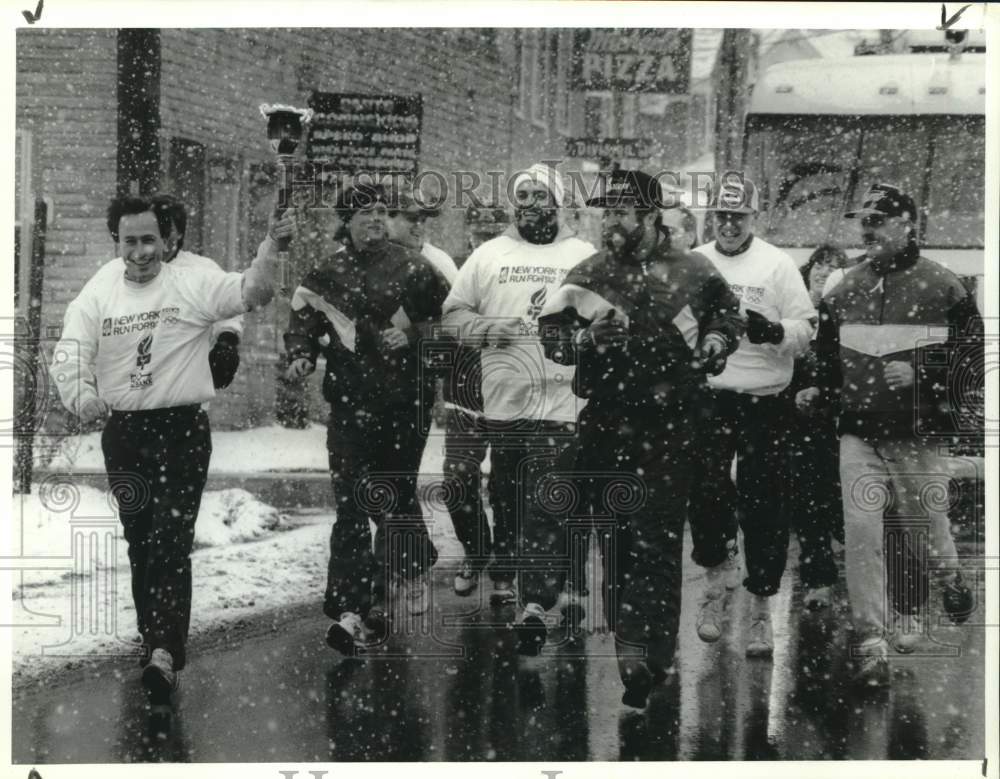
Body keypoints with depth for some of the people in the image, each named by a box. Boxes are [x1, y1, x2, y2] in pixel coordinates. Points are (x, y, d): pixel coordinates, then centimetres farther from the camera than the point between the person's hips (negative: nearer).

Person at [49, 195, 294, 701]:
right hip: (121, 432, 4)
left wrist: (271, 245, -34)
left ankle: (165, 654, -21)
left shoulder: (193, 284, -4)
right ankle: (158, 640, 29)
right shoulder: (97, 295, 3)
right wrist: (80, 394, -26)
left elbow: (251, 293, -15)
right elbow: (69, 353, -4)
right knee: (138, 541, 14)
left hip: (182, 430, -4)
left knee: (171, 540, -13)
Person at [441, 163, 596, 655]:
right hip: (501, 399, 2)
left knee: (546, 505, -8)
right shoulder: (488, 255, 11)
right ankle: (503, 575, 29)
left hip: (560, 399, -2)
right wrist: (488, 329, -6)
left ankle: (536, 605, -11)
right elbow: (453, 314, 12)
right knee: (506, 498, 11)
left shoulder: (585, 257, 6)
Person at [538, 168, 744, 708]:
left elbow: (728, 318, 18)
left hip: (669, 426, -2)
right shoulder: (587, 275, 7)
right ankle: (633, 651, 21)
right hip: (605, 425, 2)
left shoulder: (694, 273, 3)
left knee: (658, 539, -8)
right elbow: (550, 337, 6)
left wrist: (715, 342, -3)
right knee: (614, 538, 7)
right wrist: (588, 338, -13)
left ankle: (643, 654, -9)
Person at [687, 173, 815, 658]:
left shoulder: (777, 264, -2)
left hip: (764, 404, -2)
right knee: (706, 497, 3)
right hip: (707, 399, 2)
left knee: (762, 506, -1)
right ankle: (714, 589, 25)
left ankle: (760, 611, 8)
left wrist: (775, 331, -23)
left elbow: (805, 330, -4)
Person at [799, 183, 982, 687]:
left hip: (918, 436, -3)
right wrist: (819, 392, 6)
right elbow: (830, 356, 23)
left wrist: (921, 374, -17)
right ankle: (872, 645, -5)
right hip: (859, 433, 3)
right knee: (860, 531, -6)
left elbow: (974, 358, -5)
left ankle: (948, 579, 43)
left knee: (925, 526, 8)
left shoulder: (940, 286, -5)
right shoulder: (846, 289, 10)